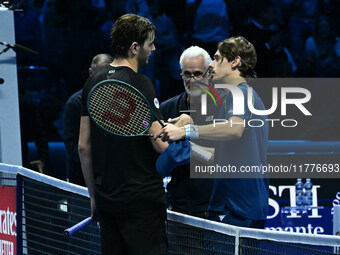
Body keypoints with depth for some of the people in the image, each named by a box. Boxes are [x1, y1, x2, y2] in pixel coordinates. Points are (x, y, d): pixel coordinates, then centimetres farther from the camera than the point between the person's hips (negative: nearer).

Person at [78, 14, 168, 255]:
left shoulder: (93, 84, 8)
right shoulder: (140, 84, -13)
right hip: (142, 198, -7)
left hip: (106, 198, 7)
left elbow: (83, 146, 12)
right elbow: (161, 145, -17)